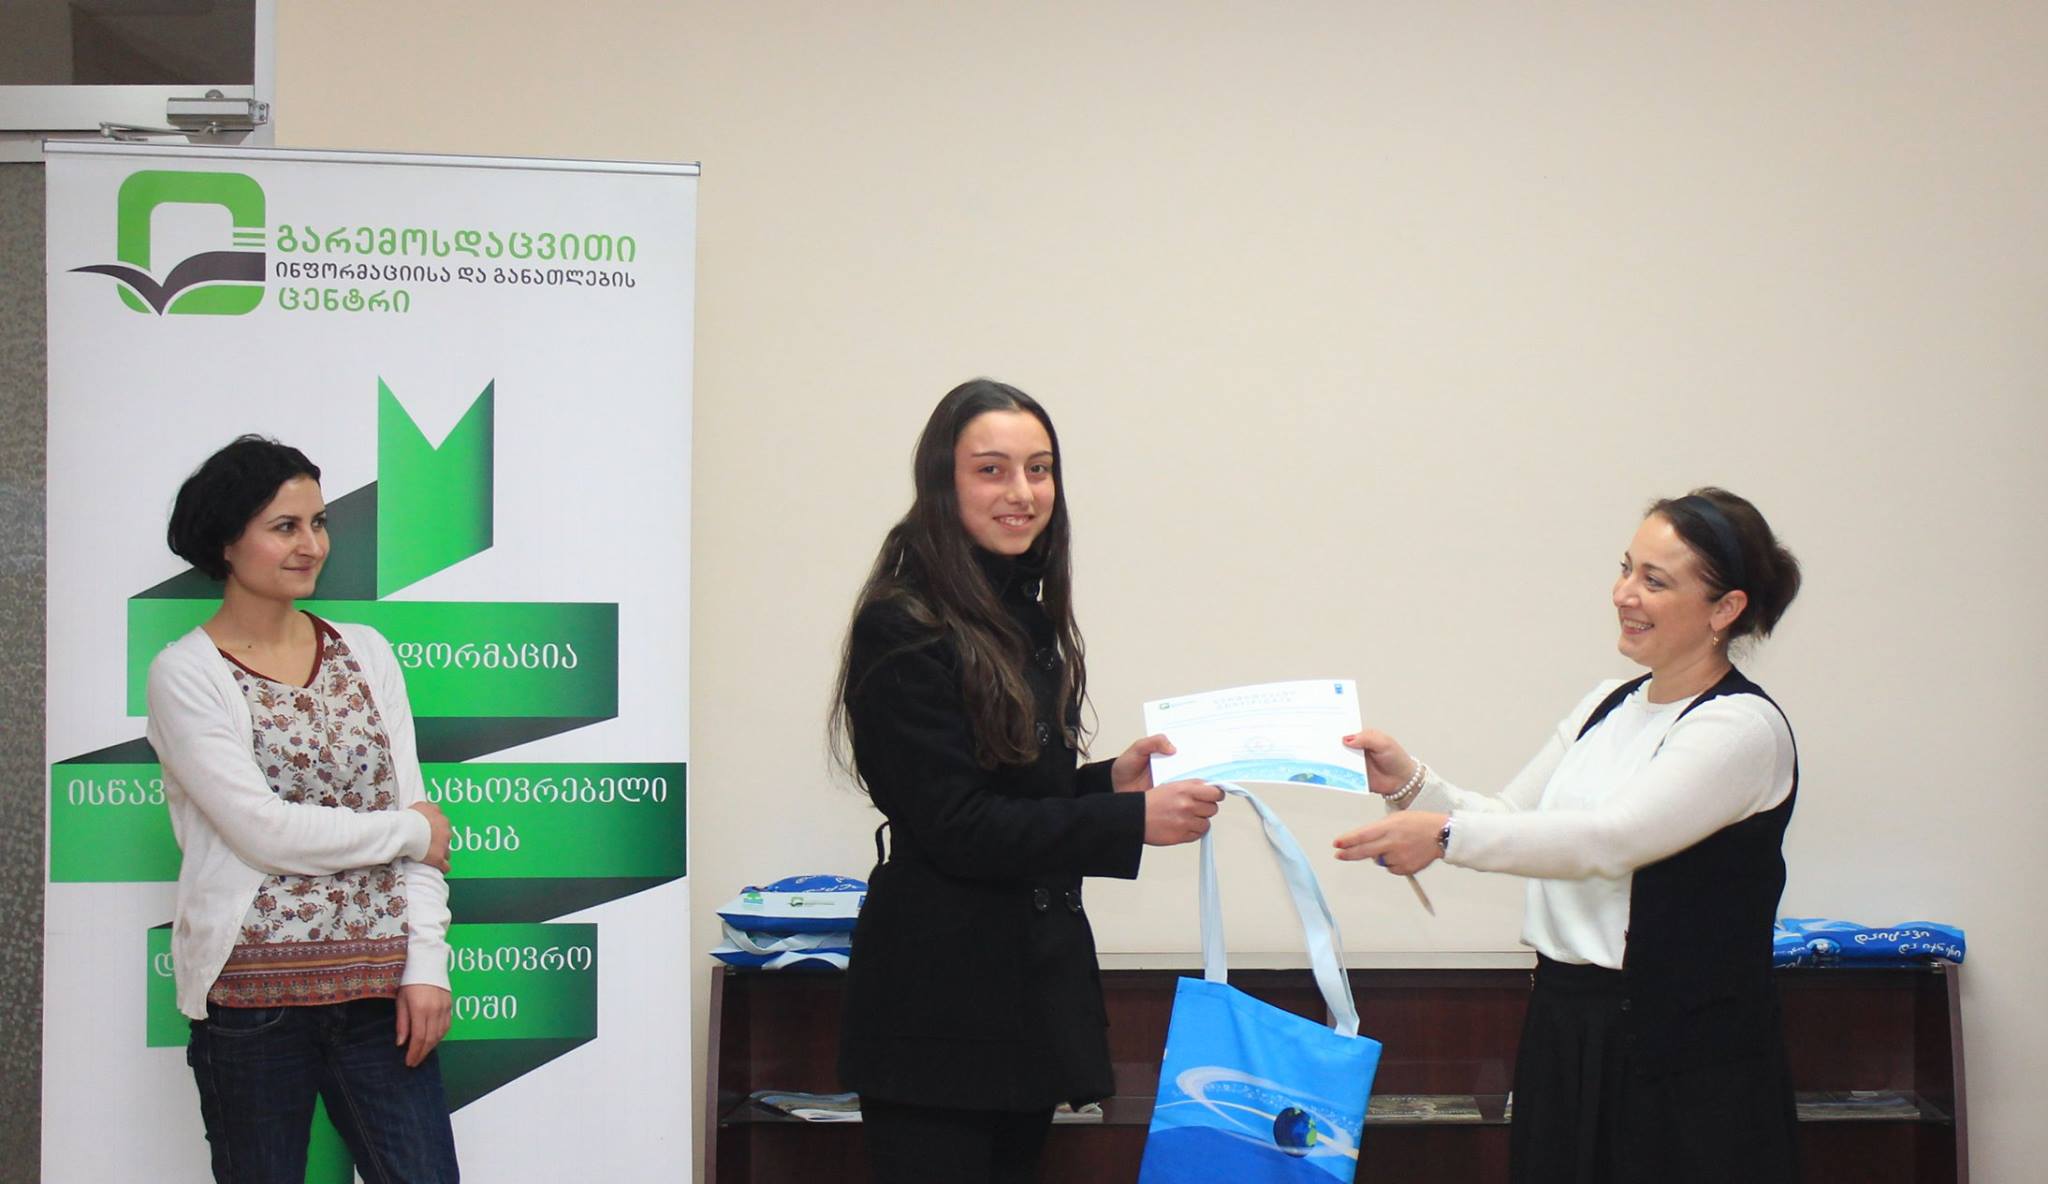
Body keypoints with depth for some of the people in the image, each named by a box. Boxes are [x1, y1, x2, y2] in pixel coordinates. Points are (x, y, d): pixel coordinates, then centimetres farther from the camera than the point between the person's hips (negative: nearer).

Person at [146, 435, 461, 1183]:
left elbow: (417, 810, 7)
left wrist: (425, 963, -2)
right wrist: (411, 832, -4)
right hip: (252, 999, -4)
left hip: (377, 986, 4)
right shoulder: (186, 675, -4)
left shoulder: (364, 653, 10)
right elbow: (265, 832, -13)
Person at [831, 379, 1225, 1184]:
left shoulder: (1024, 616, 15)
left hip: (1035, 979, 9)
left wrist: (1108, 781, 1)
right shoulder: (904, 628, -13)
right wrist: (1131, 821, -19)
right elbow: (953, 825, -18)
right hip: (940, 990, -9)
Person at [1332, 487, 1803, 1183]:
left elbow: (1611, 840, -24)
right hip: (1566, 1039, 7)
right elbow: (1505, 822, 15)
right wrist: (1409, 783, -3)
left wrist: (1446, 835, -32)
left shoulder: (1744, 728, -12)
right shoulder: (1607, 708, 14)